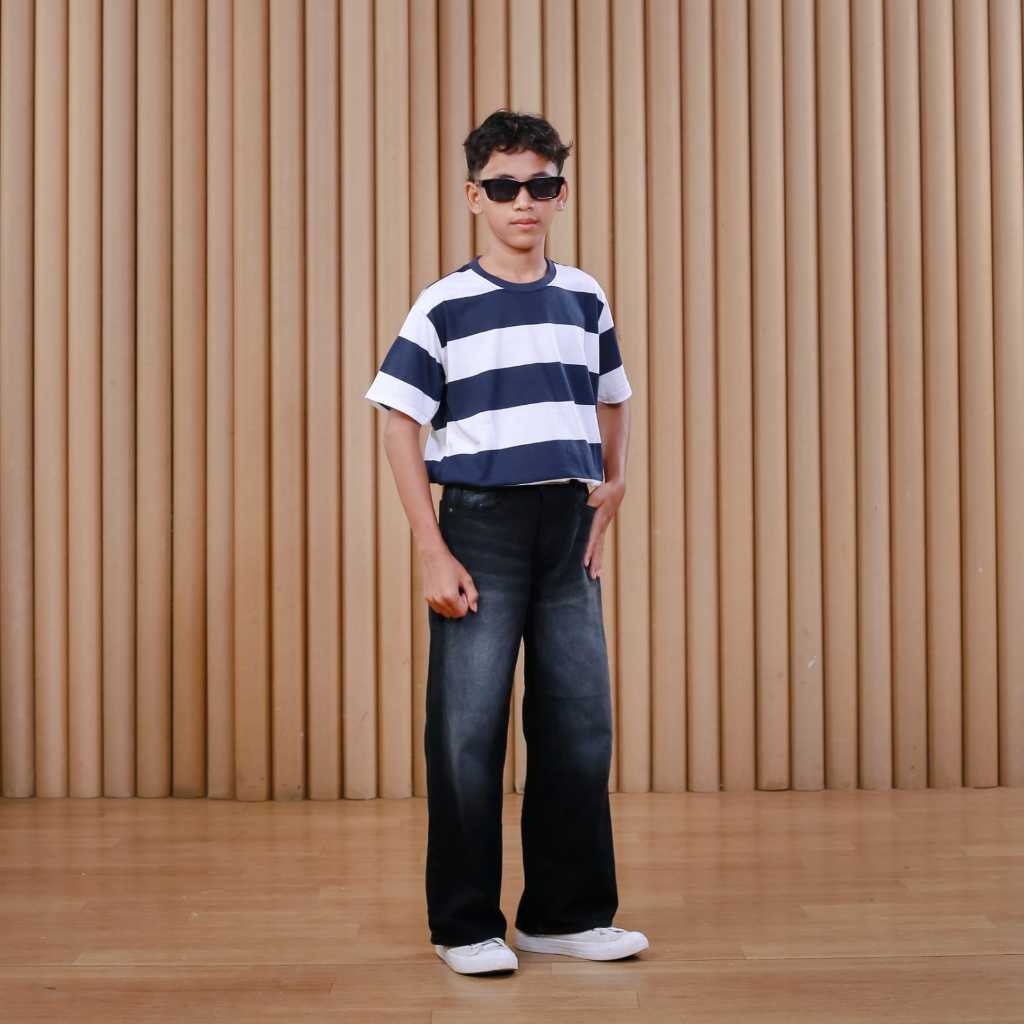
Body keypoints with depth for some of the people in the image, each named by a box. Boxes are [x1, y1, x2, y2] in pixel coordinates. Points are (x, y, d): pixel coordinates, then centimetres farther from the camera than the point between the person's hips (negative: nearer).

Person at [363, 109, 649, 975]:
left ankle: (566, 914, 21)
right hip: (482, 524, -4)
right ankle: (466, 925, 13)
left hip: (570, 528, 4)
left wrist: (613, 486, 9)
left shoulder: (585, 297, 10)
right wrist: (433, 553, -11)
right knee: (469, 731, 0)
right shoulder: (445, 305, -3)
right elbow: (401, 426, -5)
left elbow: (613, 400, 24)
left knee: (580, 726, 7)